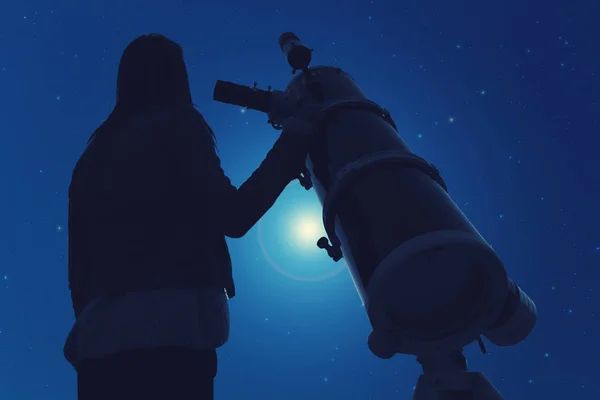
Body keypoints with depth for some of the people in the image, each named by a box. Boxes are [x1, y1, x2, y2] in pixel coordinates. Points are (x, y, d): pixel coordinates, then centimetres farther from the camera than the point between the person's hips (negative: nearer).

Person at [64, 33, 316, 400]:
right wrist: (293, 143, 3)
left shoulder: (97, 152, 19)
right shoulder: (178, 124, 1)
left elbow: (79, 264, 15)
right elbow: (233, 217, -7)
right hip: (168, 329, -6)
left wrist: (92, 321, 20)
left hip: (100, 335, 7)